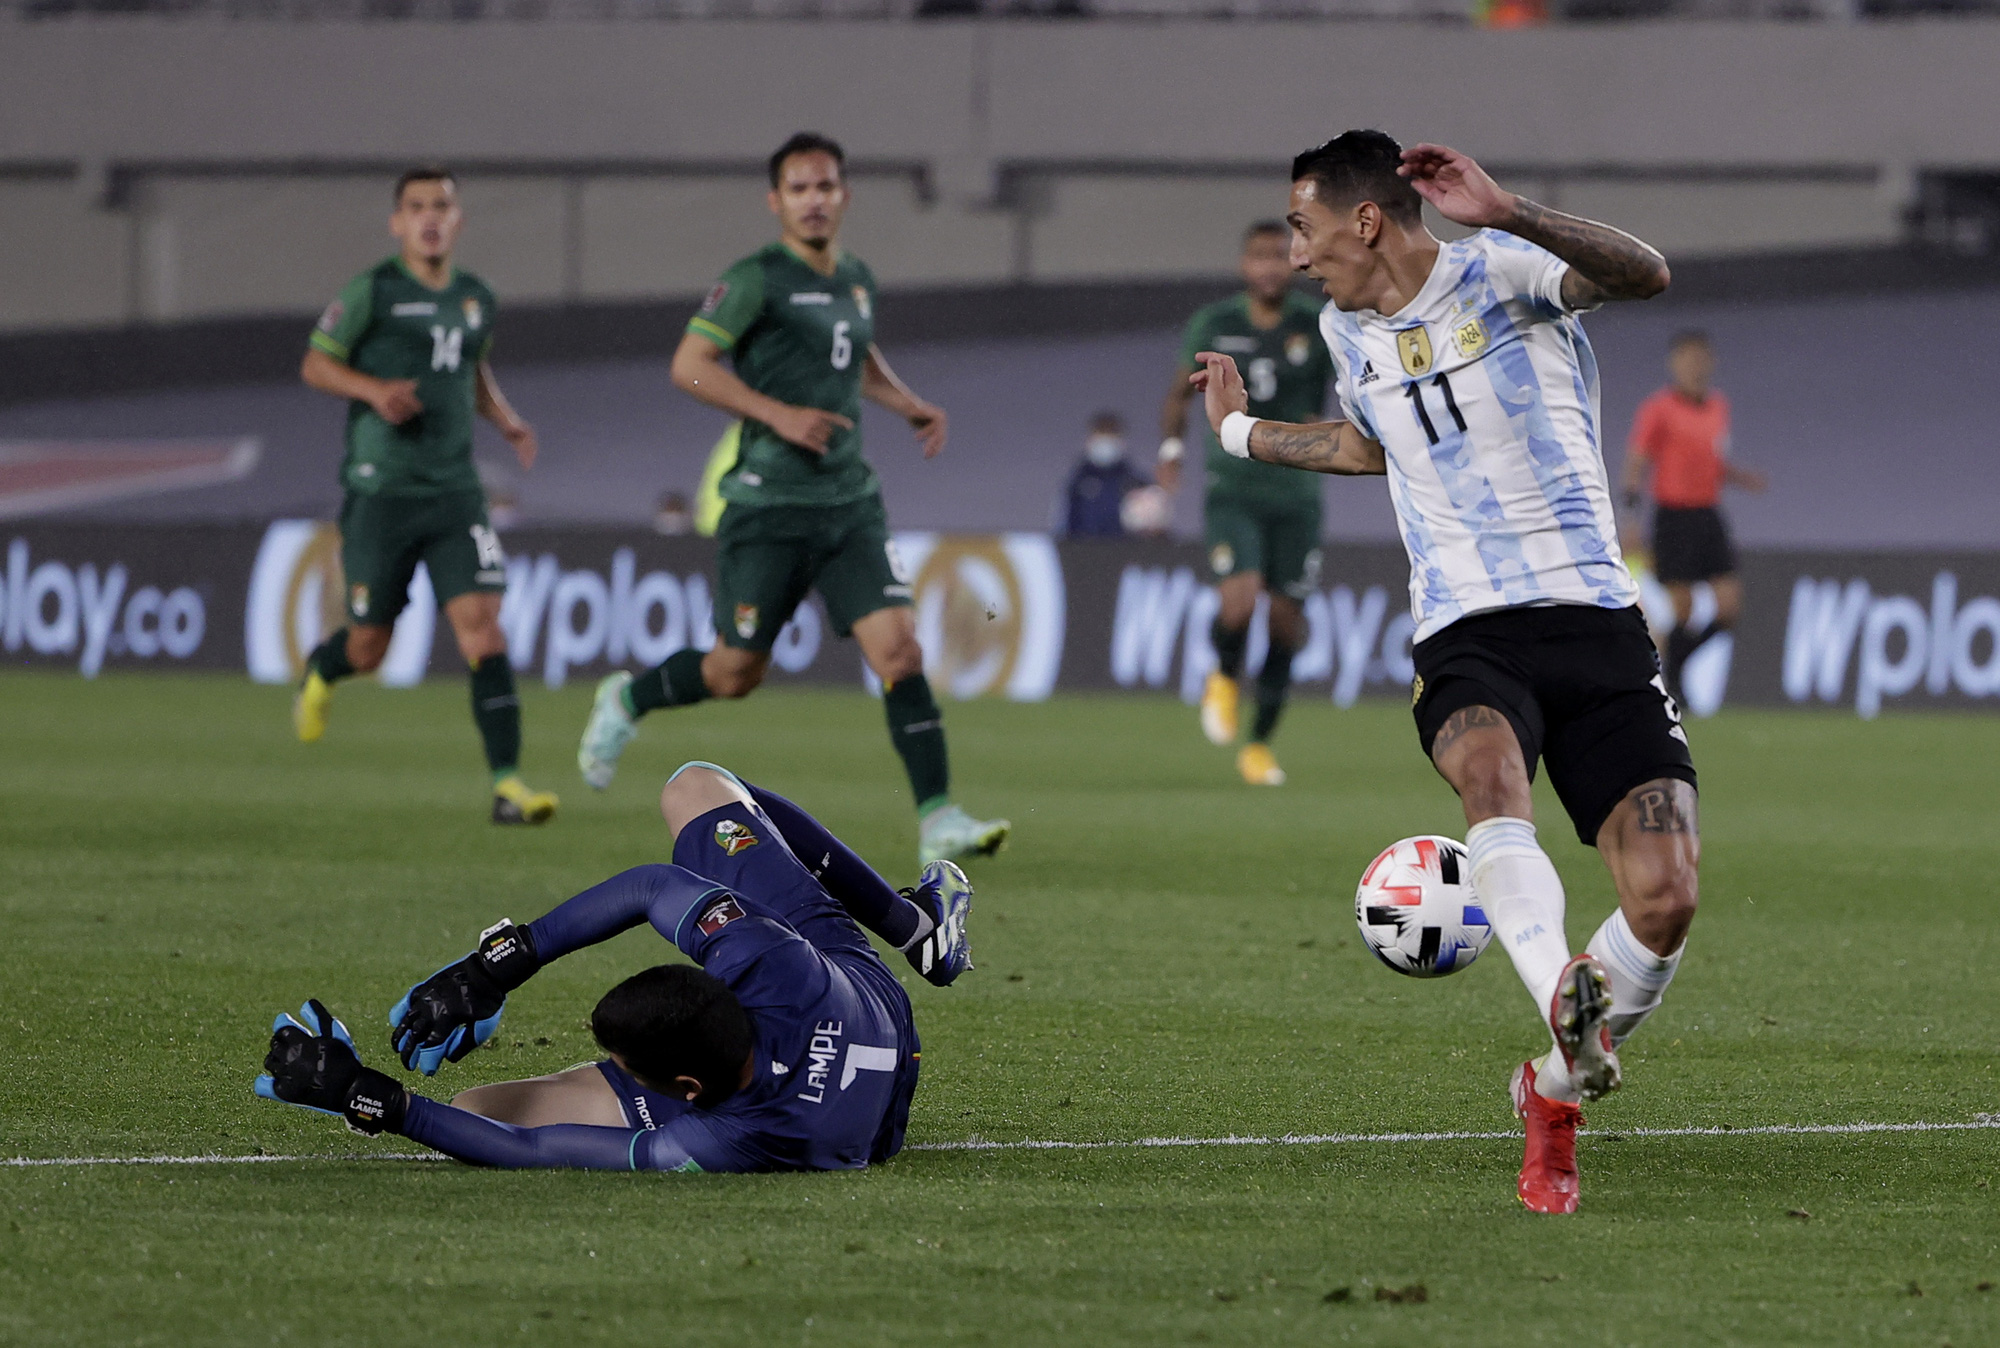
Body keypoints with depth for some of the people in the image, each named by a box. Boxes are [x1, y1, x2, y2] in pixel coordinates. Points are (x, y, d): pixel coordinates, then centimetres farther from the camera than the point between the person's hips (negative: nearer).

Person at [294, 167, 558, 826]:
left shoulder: (476, 299, 10)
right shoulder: (373, 291, -5)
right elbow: (315, 364, -1)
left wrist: (505, 418, 11)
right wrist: (374, 389, -18)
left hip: (455, 493, 3)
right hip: (380, 493, -3)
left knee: (483, 628, -13)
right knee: (369, 647, 6)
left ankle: (507, 783, -16)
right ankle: (319, 673, 44)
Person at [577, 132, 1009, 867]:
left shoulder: (857, 280, 13)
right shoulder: (757, 280, -9)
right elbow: (689, 365, -14)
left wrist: (910, 405, 15)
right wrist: (781, 414, -21)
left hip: (850, 502, 5)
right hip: (768, 507, -5)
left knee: (898, 647, -11)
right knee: (737, 673, 3)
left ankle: (936, 819, -14)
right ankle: (625, 701, 33)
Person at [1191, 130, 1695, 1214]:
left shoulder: (1497, 271, 0)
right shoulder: (1347, 333, 18)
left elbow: (1644, 275, -20)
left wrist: (1508, 216, -33)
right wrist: (1243, 433, 51)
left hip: (1593, 617, -3)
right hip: (1465, 636, 3)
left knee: (1664, 901, -15)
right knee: (1489, 770, -36)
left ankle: (1555, 1092, 10)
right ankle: (1564, 1002, -57)